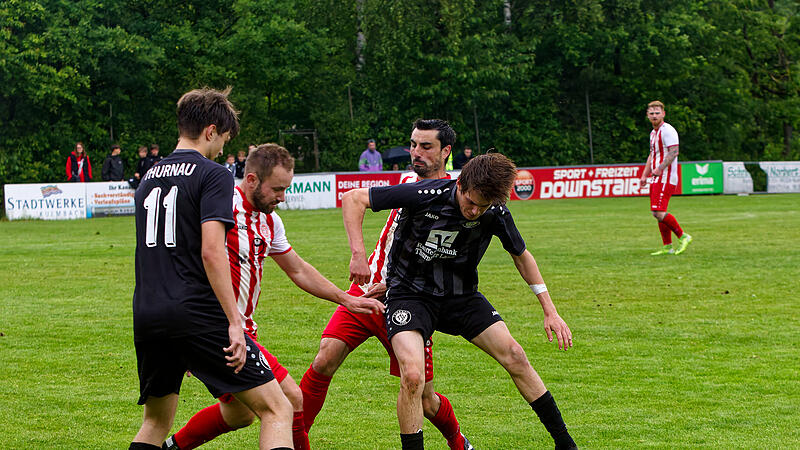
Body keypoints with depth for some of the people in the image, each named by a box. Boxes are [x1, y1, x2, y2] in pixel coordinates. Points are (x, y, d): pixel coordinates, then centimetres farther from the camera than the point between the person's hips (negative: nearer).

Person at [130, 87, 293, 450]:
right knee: (277, 410, -4)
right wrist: (234, 322, -17)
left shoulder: (149, 178, 19)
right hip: (197, 313, -7)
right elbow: (211, 251, -16)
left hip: (147, 314, 7)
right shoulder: (212, 175, -3)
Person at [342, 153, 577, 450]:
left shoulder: (495, 214, -13)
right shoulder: (426, 195, -25)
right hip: (409, 292, -3)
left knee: (514, 357, -3)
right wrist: (358, 254, -27)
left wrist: (550, 311, 6)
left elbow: (521, 256, 8)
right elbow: (353, 199, -18)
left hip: (461, 295, 4)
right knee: (412, 375, -26)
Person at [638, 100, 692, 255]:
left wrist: (659, 168, -27)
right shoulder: (653, 132, 19)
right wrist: (644, 175, 22)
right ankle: (667, 247, 12)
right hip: (656, 179, 10)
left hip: (665, 178, -10)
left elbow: (673, 152, -20)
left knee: (658, 212, -16)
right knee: (658, 213, 8)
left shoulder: (668, 130, -11)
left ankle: (683, 237, -6)